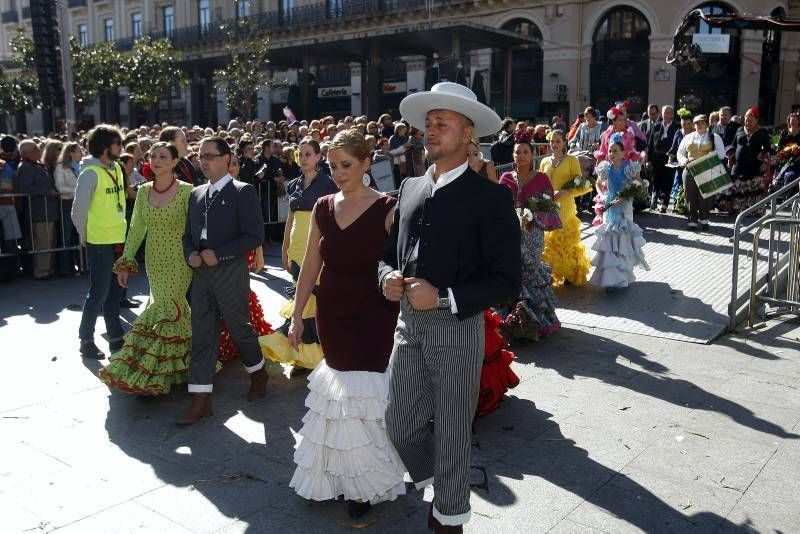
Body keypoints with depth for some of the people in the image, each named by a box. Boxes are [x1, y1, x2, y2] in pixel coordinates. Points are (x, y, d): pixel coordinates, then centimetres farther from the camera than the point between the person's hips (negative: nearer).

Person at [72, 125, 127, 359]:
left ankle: (116, 338, 26)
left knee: (114, 292, 15)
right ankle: (86, 340, 14)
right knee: (99, 293, -1)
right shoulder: (91, 173, -15)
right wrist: (85, 237, -3)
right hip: (99, 242, -8)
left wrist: (120, 228, 14)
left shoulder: (116, 168, 8)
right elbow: (78, 209, -12)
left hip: (118, 239, 8)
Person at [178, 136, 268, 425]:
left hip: (230, 274, -5)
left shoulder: (243, 192, -7)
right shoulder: (197, 194, 12)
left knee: (239, 327, 9)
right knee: (202, 334, 4)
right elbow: (188, 233, 19)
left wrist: (219, 254, -18)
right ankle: (201, 400, 8)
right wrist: (190, 254, -2)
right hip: (201, 274, 6)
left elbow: (254, 235, -14)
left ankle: (259, 374, 36)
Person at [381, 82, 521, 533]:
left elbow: (507, 280, -13)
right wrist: (389, 277, -5)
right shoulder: (410, 188, 8)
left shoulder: (490, 197, -10)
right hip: (409, 324, 6)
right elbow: (391, 250, 17)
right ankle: (440, 485, 44)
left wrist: (443, 297, -21)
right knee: (401, 427, 14)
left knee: (452, 434, 10)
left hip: (457, 328, -5)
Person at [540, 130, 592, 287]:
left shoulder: (571, 160, -1)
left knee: (565, 239, 0)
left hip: (564, 207, -4)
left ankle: (570, 274, 13)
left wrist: (565, 192, -18)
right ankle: (553, 273, 15)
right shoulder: (545, 162, 11)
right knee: (549, 240, 4)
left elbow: (580, 186, -3)